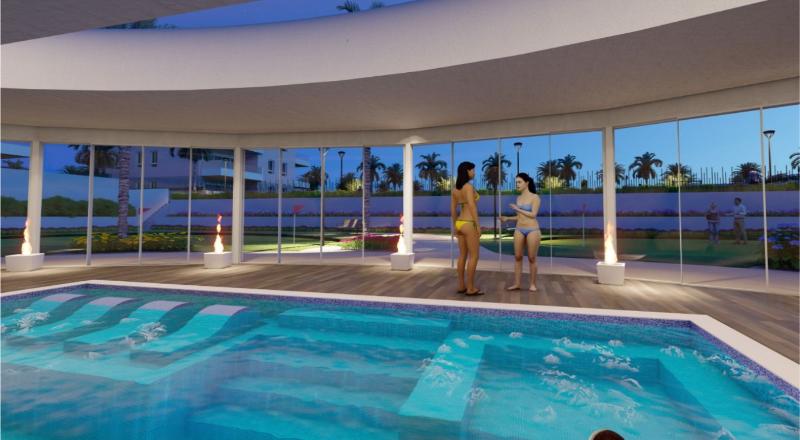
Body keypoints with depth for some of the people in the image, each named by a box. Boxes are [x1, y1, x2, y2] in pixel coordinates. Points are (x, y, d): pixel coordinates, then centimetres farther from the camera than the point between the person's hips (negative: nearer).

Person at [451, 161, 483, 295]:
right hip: (469, 224, -8)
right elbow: (472, 207, -19)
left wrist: (455, 226, 20)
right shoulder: (469, 186, -13)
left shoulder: (455, 189, 11)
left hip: (460, 223, 8)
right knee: (473, 256, -1)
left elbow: (453, 209, 13)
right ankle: (470, 288, 3)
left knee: (462, 256, 12)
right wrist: (478, 225, -16)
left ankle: (461, 286, 17)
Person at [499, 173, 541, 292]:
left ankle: (532, 284, 14)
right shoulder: (518, 198, 11)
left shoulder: (535, 197, -7)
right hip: (519, 230, 6)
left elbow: (533, 215, -15)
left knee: (532, 258, 1)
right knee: (517, 257, 3)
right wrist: (507, 218, 3)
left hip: (532, 230, -5)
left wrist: (517, 209, -10)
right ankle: (517, 283, 9)